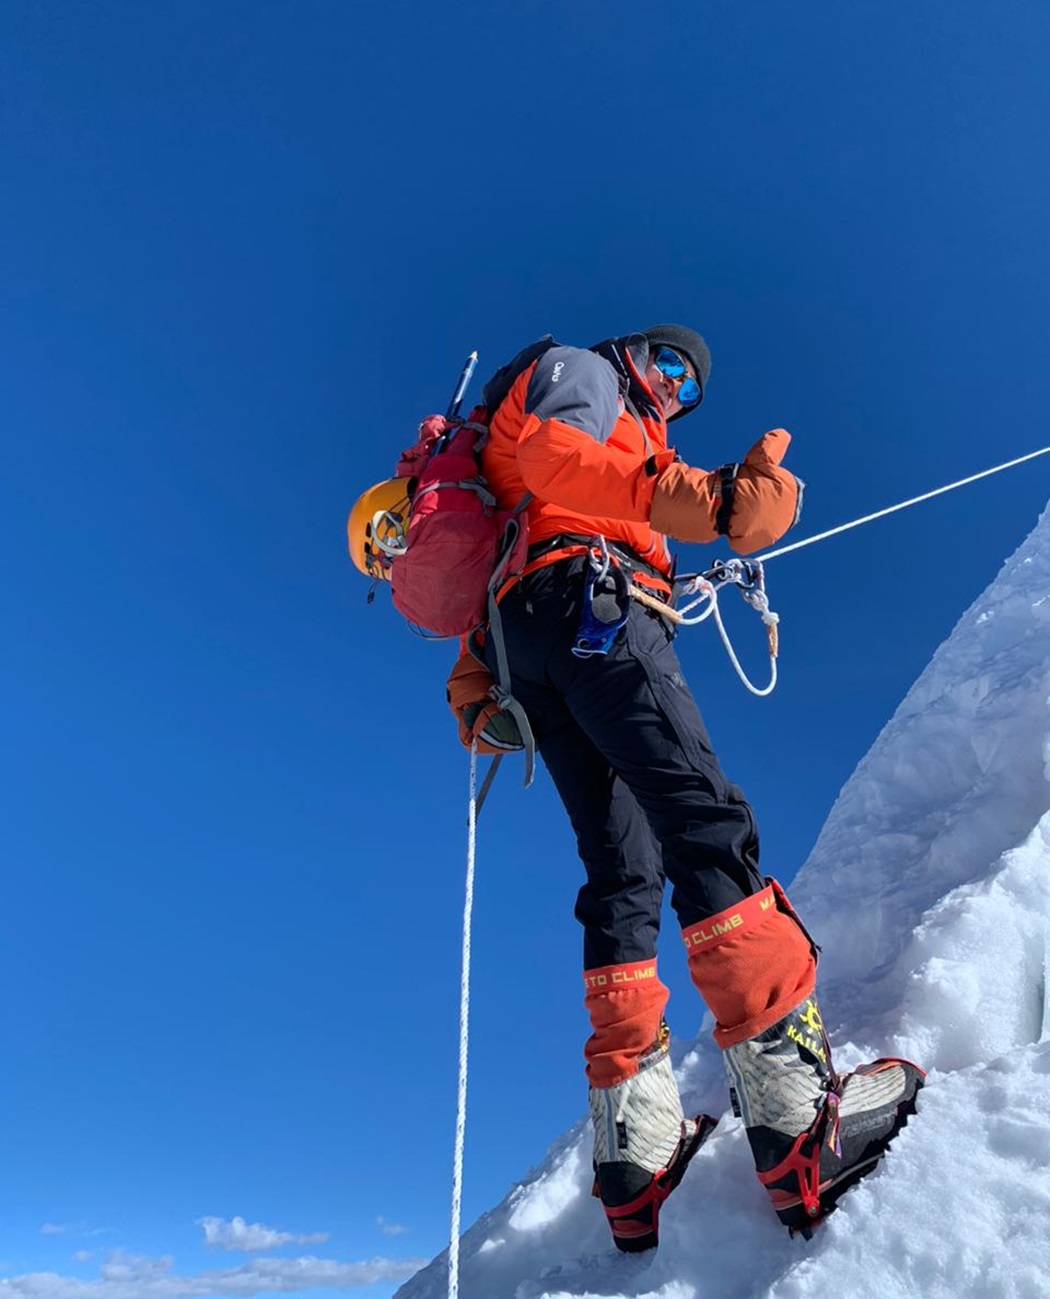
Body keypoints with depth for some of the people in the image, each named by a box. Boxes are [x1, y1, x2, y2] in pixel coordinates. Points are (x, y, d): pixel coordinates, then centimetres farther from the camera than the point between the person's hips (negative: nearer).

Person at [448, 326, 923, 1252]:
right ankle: (796, 1116, -30)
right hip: (587, 596, -9)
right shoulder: (579, 371, 17)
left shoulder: (614, 434, 40)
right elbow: (547, 453, -9)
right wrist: (697, 498, -19)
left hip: (526, 642, 9)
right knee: (707, 819, -21)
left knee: (622, 872, -2)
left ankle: (635, 1155, -7)